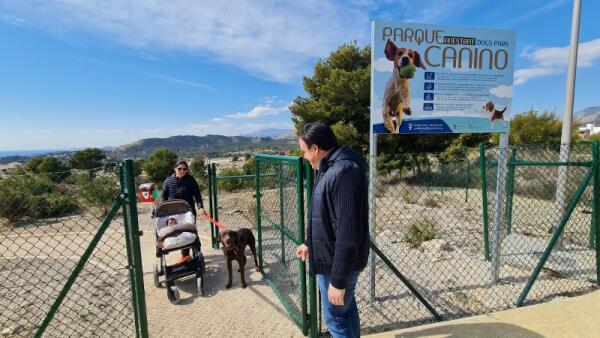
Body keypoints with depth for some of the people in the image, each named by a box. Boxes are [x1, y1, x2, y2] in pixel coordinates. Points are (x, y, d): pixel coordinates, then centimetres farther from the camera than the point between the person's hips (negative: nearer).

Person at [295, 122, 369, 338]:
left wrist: (338, 280, -22)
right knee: (347, 309, 25)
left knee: (335, 317, 10)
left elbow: (348, 233, -29)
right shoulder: (331, 168, 6)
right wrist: (309, 243, 23)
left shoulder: (343, 172, -28)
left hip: (337, 262, -9)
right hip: (332, 257, 9)